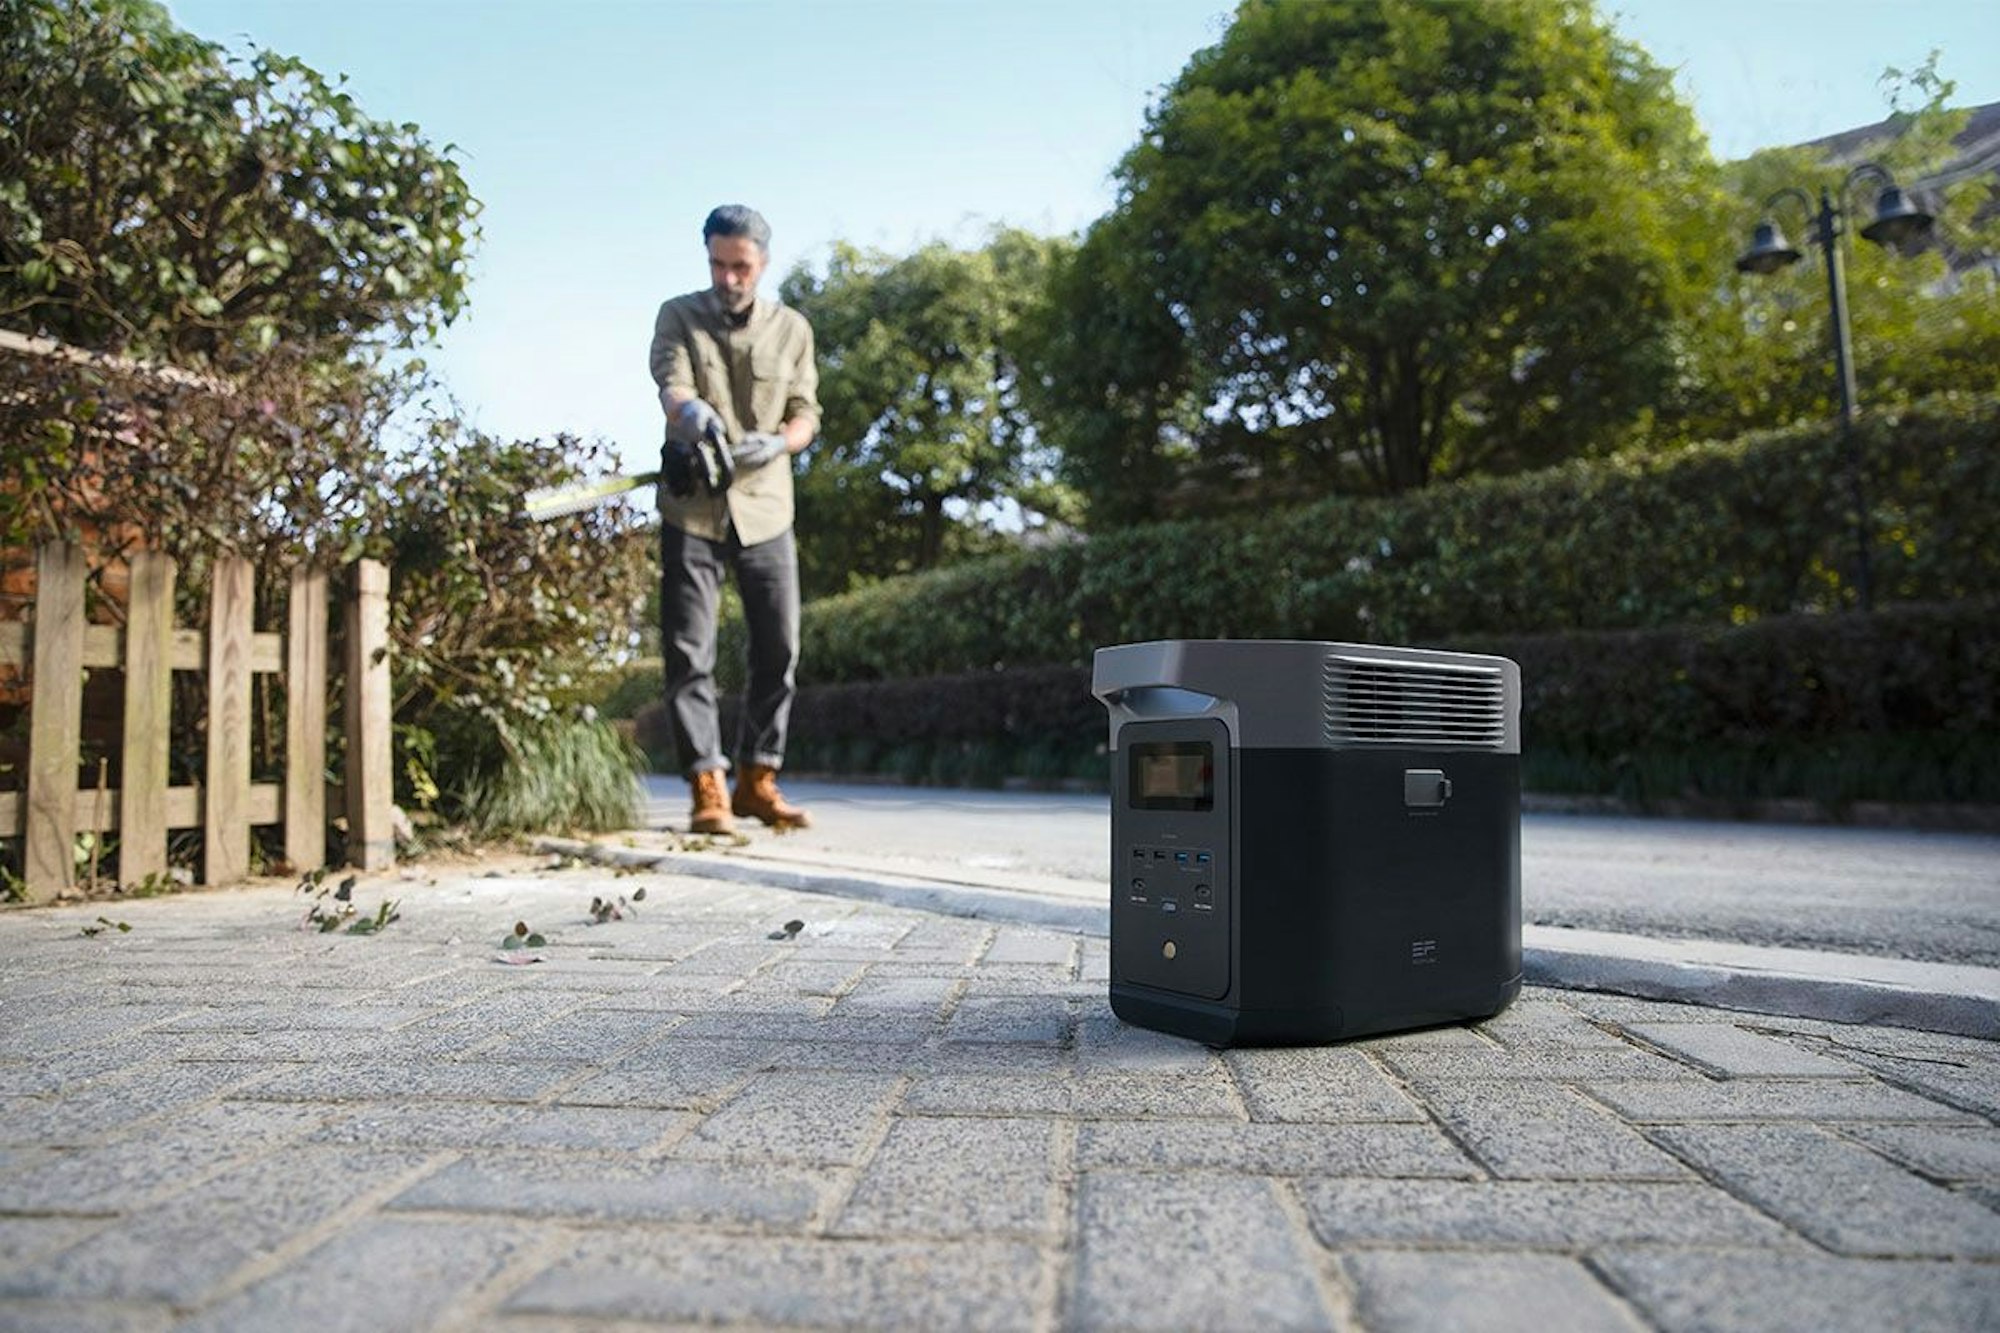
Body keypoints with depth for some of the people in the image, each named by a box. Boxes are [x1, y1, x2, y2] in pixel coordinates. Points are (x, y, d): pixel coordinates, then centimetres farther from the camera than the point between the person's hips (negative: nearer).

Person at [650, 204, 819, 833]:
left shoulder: (792, 329, 9)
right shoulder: (678, 317, 4)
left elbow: (806, 413, 8)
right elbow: (671, 382, -14)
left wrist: (777, 444, -15)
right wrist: (691, 410, -38)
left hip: (765, 506, 2)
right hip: (692, 506, -2)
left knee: (779, 650, 3)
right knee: (689, 652, -5)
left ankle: (757, 779, 16)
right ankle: (707, 786, 0)